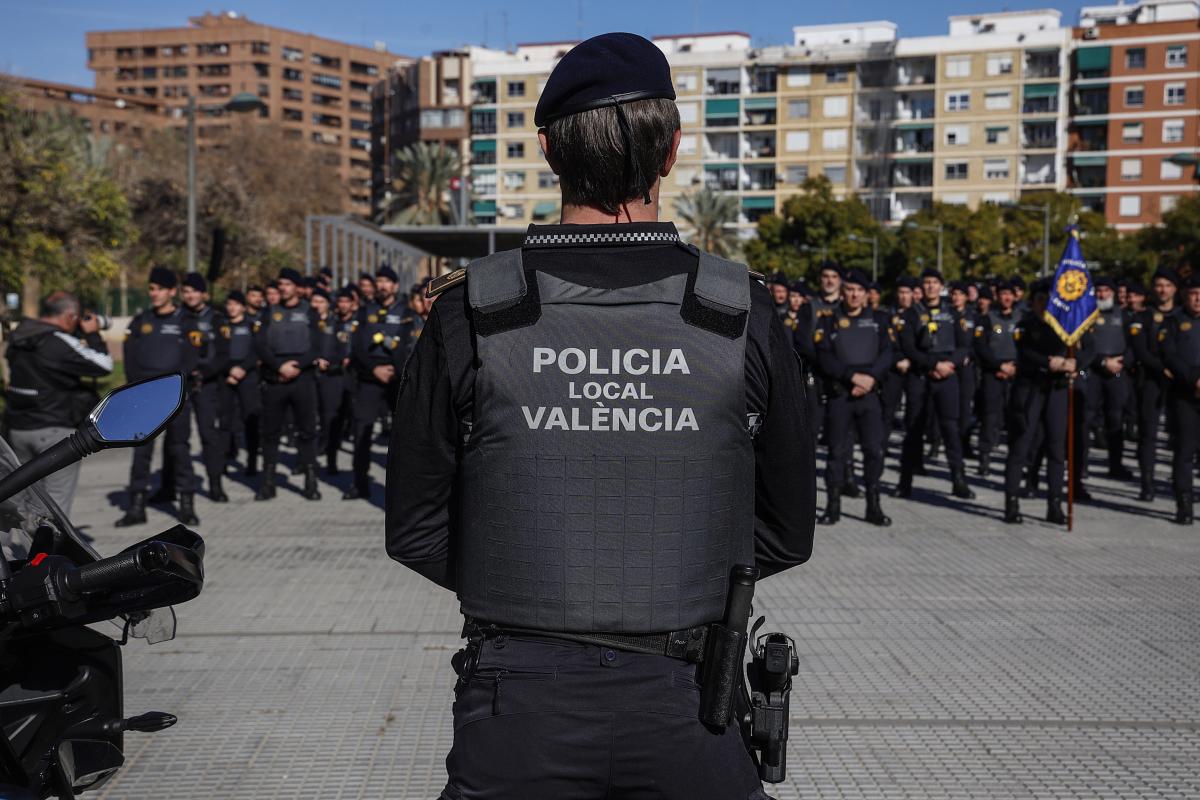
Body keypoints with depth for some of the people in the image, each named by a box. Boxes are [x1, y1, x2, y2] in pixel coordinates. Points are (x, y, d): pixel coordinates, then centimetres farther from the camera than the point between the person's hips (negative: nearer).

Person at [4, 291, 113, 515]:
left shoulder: (17, 338, 7)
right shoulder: (60, 342, -19)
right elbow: (104, 365, -15)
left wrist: (81, 336, 8)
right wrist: (92, 335, -1)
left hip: (18, 427, 8)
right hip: (55, 429, -8)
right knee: (57, 498, 1)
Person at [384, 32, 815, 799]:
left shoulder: (469, 313, -10)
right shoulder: (745, 314, -9)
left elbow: (417, 532, -3)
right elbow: (786, 535, 0)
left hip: (518, 709, 0)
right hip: (687, 705, 1)